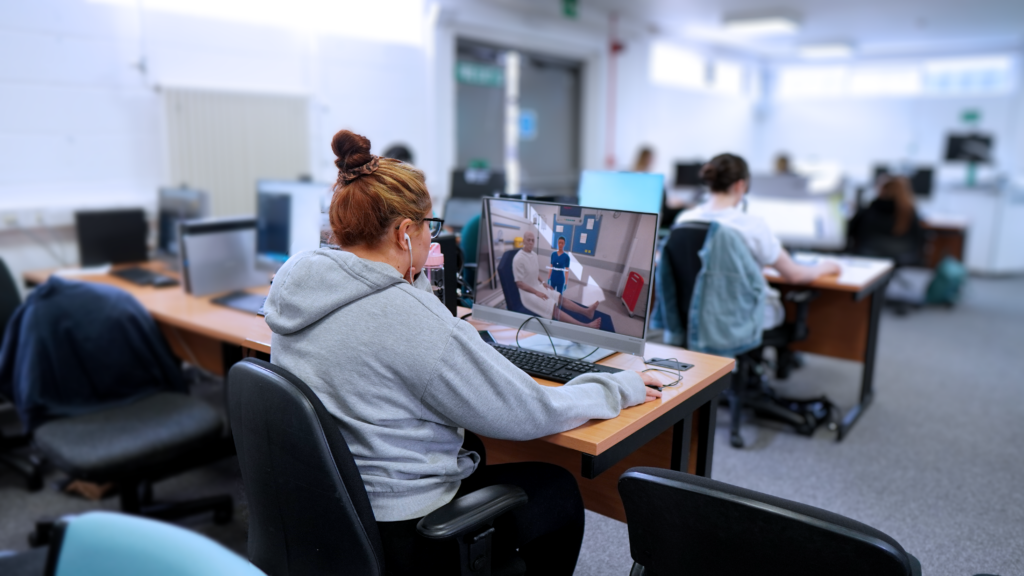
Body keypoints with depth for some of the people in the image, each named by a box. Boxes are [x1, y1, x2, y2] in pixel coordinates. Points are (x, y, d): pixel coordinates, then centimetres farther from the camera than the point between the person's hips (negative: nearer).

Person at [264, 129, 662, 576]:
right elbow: (527, 415, -20)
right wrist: (620, 388, -6)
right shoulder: (414, 320, -29)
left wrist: (411, 275, 13)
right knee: (556, 488, 11)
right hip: (398, 537, -8)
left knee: (479, 459, 29)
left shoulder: (294, 280, -3)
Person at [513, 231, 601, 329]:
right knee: (554, 308, -20)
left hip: (538, 287, 10)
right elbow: (519, 283, -21)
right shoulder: (518, 259, -22)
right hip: (528, 292, -10)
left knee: (561, 298, 1)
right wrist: (537, 293, -21)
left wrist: (543, 282, 4)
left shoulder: (534, 254, 5)